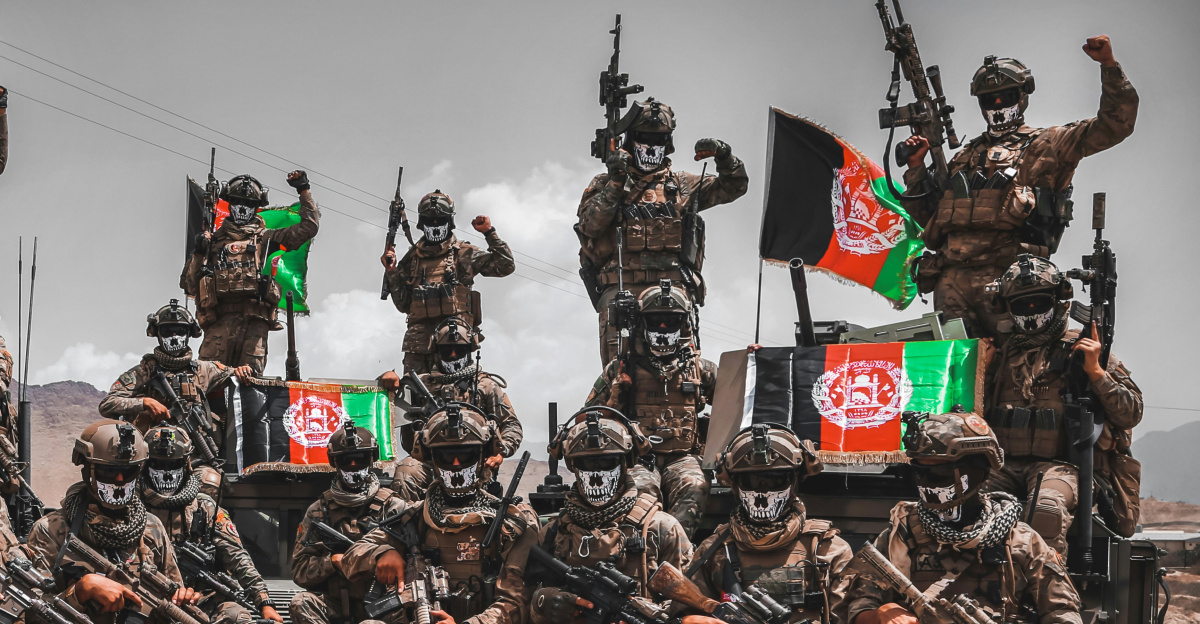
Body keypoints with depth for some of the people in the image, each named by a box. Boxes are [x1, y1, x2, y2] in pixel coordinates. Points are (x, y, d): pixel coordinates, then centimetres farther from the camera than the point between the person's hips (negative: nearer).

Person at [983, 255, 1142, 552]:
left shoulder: (1081, 350, 13)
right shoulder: (1003, 354, 25)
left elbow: (1131, 413, 6)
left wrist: (1095, 372, -4)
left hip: (1060, 464, -3)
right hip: (1005, 466, 3)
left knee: (1047, 509, -38)